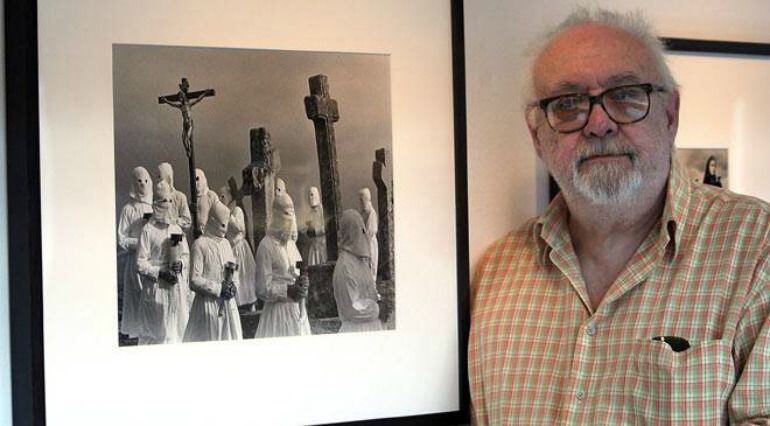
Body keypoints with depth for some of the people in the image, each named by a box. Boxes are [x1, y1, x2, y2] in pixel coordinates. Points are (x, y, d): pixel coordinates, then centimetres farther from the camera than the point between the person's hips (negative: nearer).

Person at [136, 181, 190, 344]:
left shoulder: (177, 229, 11)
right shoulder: (148, 231, -7)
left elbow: (186, 254, 16)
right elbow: (141, 263, -9)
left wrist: (181, 263, -5)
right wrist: (160, 273, -18)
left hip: (177, 287, 5)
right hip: (157, 289, -5)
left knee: (178, 328, 7)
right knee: (160, 330, -3)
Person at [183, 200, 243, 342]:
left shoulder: (225, 243, 11)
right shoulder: (200, 244, -9)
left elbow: (234, 270, 19)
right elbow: (195, 280, -12)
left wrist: (233, 285, -1)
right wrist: (219, 289, -16)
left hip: (228, 303, 6)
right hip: (208, 303, -6)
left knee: (231, 339, 7)